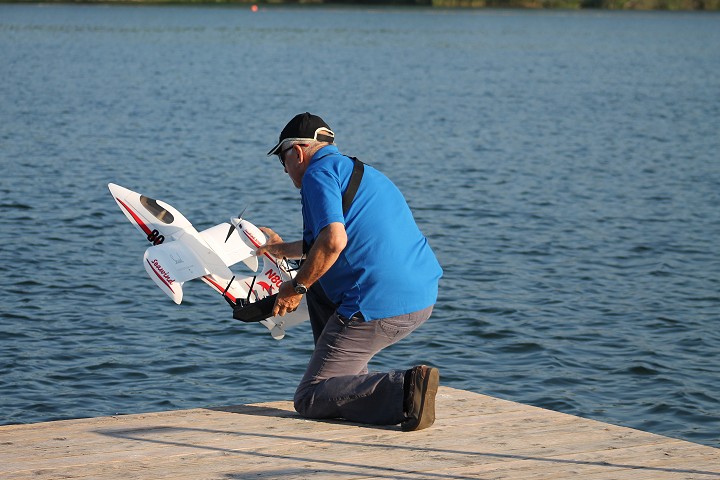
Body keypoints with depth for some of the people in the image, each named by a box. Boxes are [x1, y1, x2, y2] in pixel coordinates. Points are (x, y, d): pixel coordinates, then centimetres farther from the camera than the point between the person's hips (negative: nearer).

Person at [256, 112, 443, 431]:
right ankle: (351, 381, 24)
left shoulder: (319, 172, -3)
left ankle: (404, 390, -21)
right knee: (318, 282, 32)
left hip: (379, 307, -9)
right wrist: (282, 249, 57)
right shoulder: (359, 171, 26)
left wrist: (297, 287, -7)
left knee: (310, 399, 1)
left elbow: (334, 240, -21)